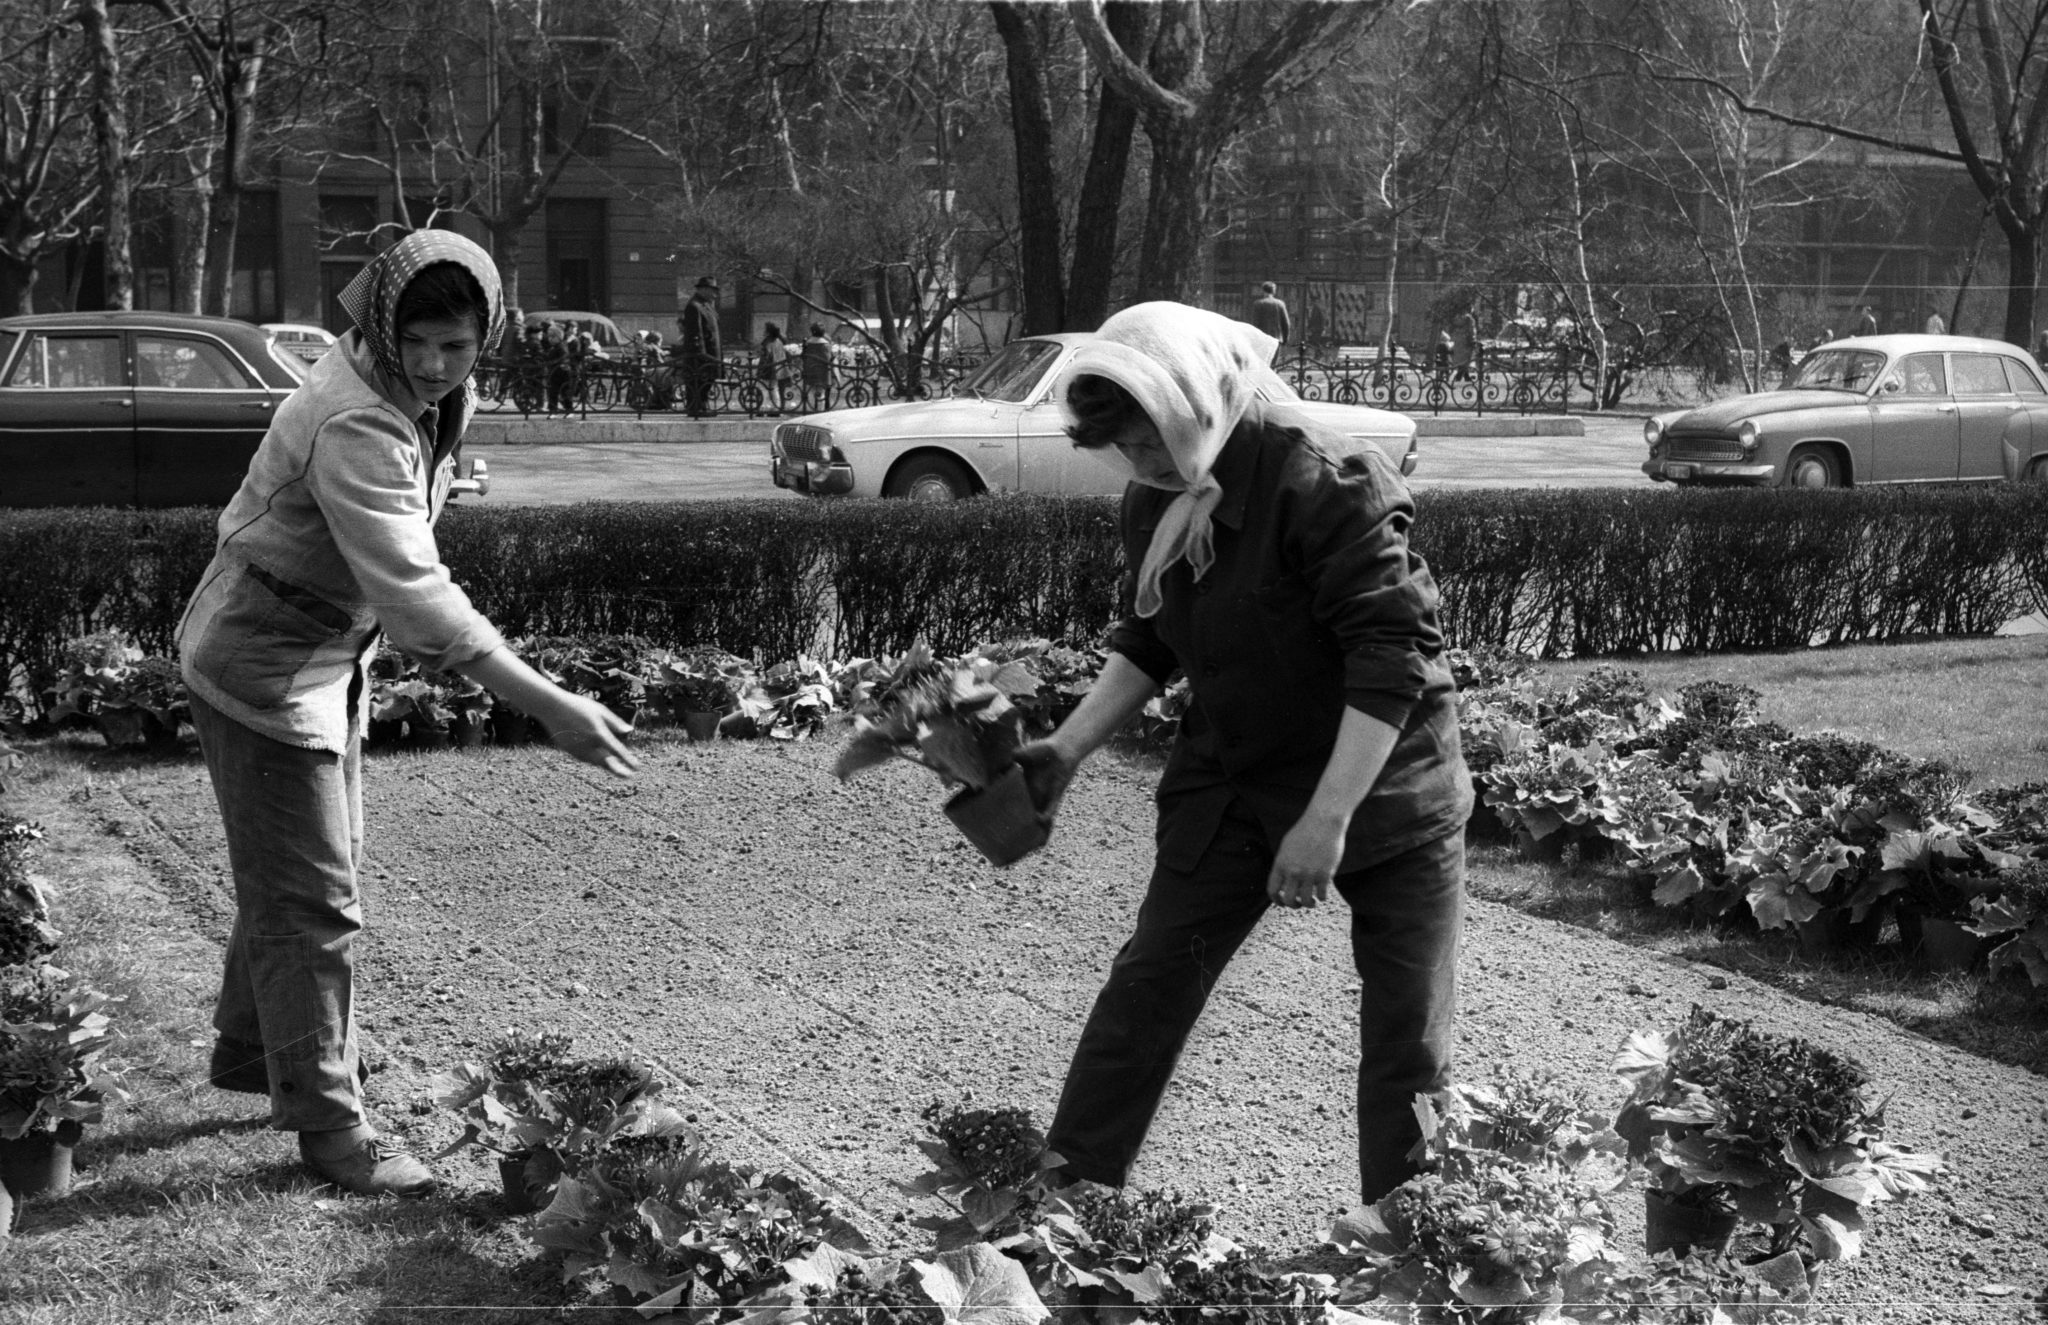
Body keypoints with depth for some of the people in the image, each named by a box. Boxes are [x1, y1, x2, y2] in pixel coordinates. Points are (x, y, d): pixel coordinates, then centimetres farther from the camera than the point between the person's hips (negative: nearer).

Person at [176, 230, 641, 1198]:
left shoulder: (439, 399, -2)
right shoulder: (357, 424, -32)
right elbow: (413, 592, -40)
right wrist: (548, 707, -43)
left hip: (329, 653, 9)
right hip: (263, 661, -9)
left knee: (303, 875, 22)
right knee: (311, 902, -4)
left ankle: (251, 1051, 41)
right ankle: (326, 1124, 6)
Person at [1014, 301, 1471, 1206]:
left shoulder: (1328, 483, -23)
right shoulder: (1153, 504, 0)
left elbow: (1393, 655, -26)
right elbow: (1148, 644, 16)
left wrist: (1327, 821, -28)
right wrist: (1070, 747, 3)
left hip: (1381, 782, -5)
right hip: (1232, 784, 6)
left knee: (1408, 1033, 1)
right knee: (1147, 984, 0)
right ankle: (1068, 1184, 10)